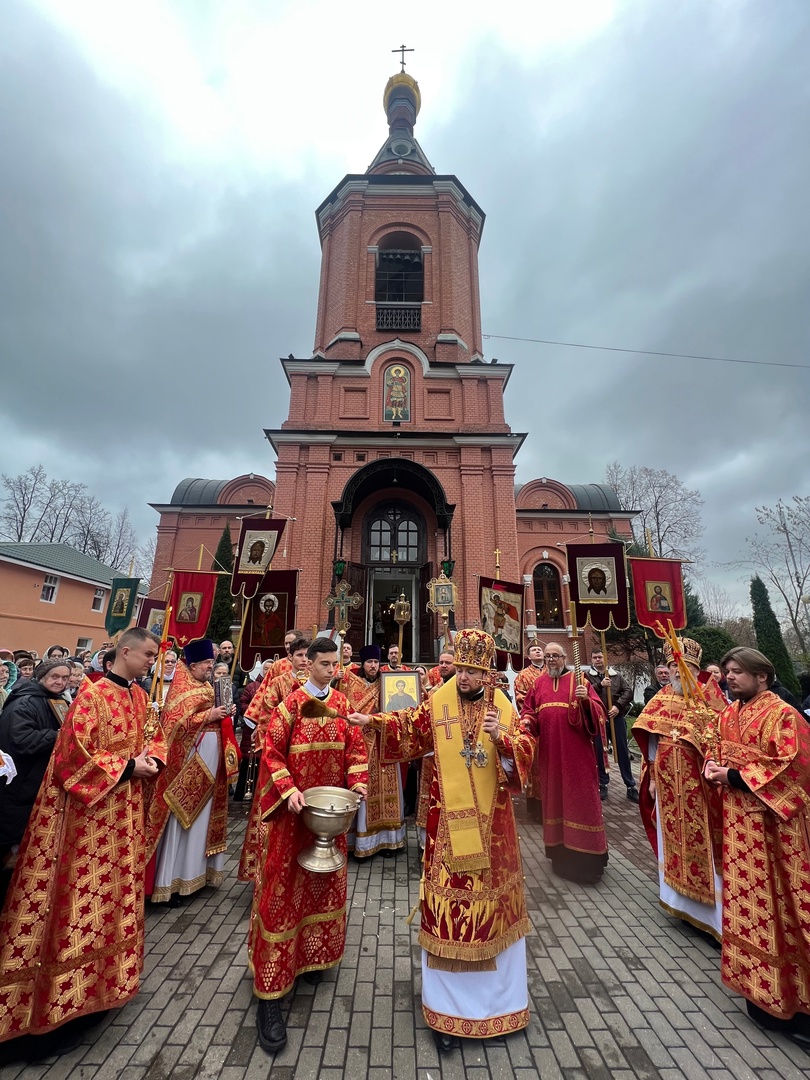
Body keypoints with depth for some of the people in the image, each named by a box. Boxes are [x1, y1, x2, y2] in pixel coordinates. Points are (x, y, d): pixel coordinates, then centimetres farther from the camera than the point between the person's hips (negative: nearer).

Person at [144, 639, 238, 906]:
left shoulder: (205, 687, 10)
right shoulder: (181, 689, -14)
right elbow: (175, 724, -22)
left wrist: (223, 714, 0)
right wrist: (208, 716, -25)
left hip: (209, 758, 8)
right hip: (188, 759, -8)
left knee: (201, 818, 17)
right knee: (182, 820, 3)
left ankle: (194, 871, 32)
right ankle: (170, 881, 16)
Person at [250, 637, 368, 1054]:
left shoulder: (342, 703, 0)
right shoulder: (290, 704, -12)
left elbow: (356, 746, 4)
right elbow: (271, 751, -11)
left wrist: (357, 780, -9)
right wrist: (288, 789, -22)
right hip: (295, 807, -4)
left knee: (324, 883, 20)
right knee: (283, 887, 3)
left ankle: (311, 956, 43)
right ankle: (270, 991, 16)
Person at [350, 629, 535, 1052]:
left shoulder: (504, 708, -4)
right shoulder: (437, 703, -7)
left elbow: (526, 752, -4)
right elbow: (408, 727, -3)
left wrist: (502, 738, -24)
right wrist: (373, 721, -19)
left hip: (491, 820, 2)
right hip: (448, 820, -1)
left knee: (494, 899, 17)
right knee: (447, 905, 6)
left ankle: (498, 993, 44)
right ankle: (448, 1006, 29)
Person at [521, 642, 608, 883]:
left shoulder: (578, 680, -1)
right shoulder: (538, 684, 9)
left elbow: (597, 712, -7)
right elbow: (529, 711, 12)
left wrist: (585, 700, -27)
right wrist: (527, 720, -9)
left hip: (575, 749, -4)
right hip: (549, 751, 4)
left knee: (579, 797, 1)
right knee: (554, 797, 13)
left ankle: (585, 856, 15)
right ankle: (560, 851, 30)